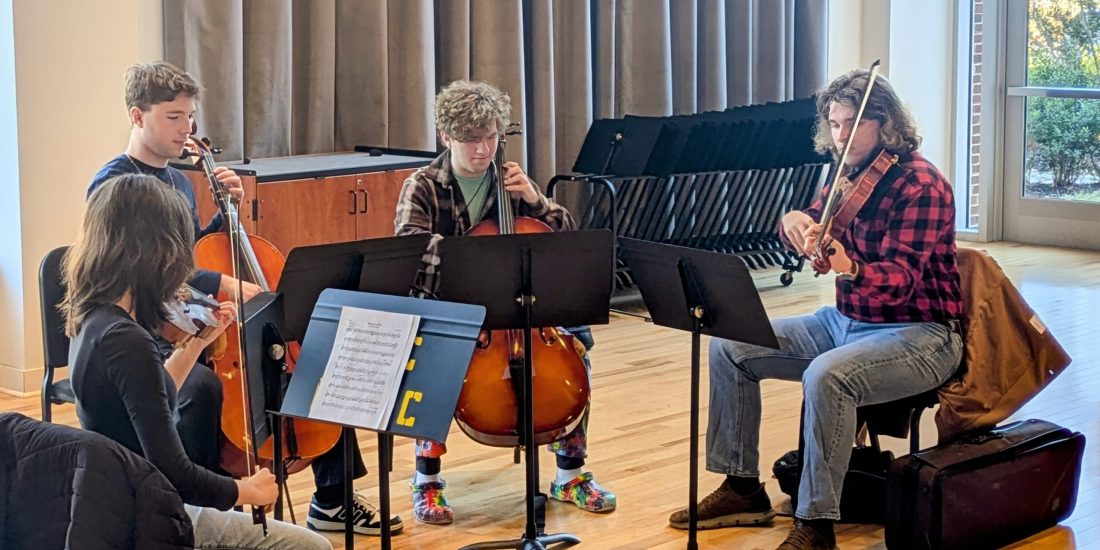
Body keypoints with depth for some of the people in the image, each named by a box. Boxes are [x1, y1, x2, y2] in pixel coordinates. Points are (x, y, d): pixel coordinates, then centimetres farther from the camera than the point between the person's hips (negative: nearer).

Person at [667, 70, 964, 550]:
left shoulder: (921, 186, -18)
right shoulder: (851, 175, 6)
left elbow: (900, 282, -27)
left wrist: (849, 268, -47)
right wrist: (794, 222, -13)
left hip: (920, 335, -9)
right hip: (846, 322, 9)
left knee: (826, 376, -37)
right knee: (730, 347, 0)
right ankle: (742, 487, 9)